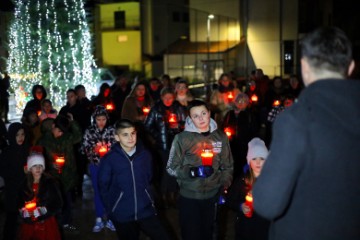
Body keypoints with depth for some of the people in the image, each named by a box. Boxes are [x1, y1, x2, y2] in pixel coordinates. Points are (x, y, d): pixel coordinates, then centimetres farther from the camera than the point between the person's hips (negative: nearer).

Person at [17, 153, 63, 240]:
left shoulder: (50, 182, -7)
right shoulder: (25, 184, 4)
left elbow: (58, 204, -8)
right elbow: (20, 203, 13)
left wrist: (44, 210, -19)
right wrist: (23, 211, -6)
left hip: (47, 224, -3)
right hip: (28, 224, 3)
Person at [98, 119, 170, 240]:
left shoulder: (145, 155, -2)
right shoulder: (109, 159, -9)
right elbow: (103, 186, -3)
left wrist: (146, 197, 11)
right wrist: (111, 209, -1)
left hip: (146, 211, 2)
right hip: (122, 215, -2)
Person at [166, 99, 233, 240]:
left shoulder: (220, 136, 1)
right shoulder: (182, 138, -10)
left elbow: (227, 166, 11)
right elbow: (171, 168, -6)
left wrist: (225, 184, -1)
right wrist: (191, 172, -21)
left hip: (213, 196, 3)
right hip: (189, 197, -3)